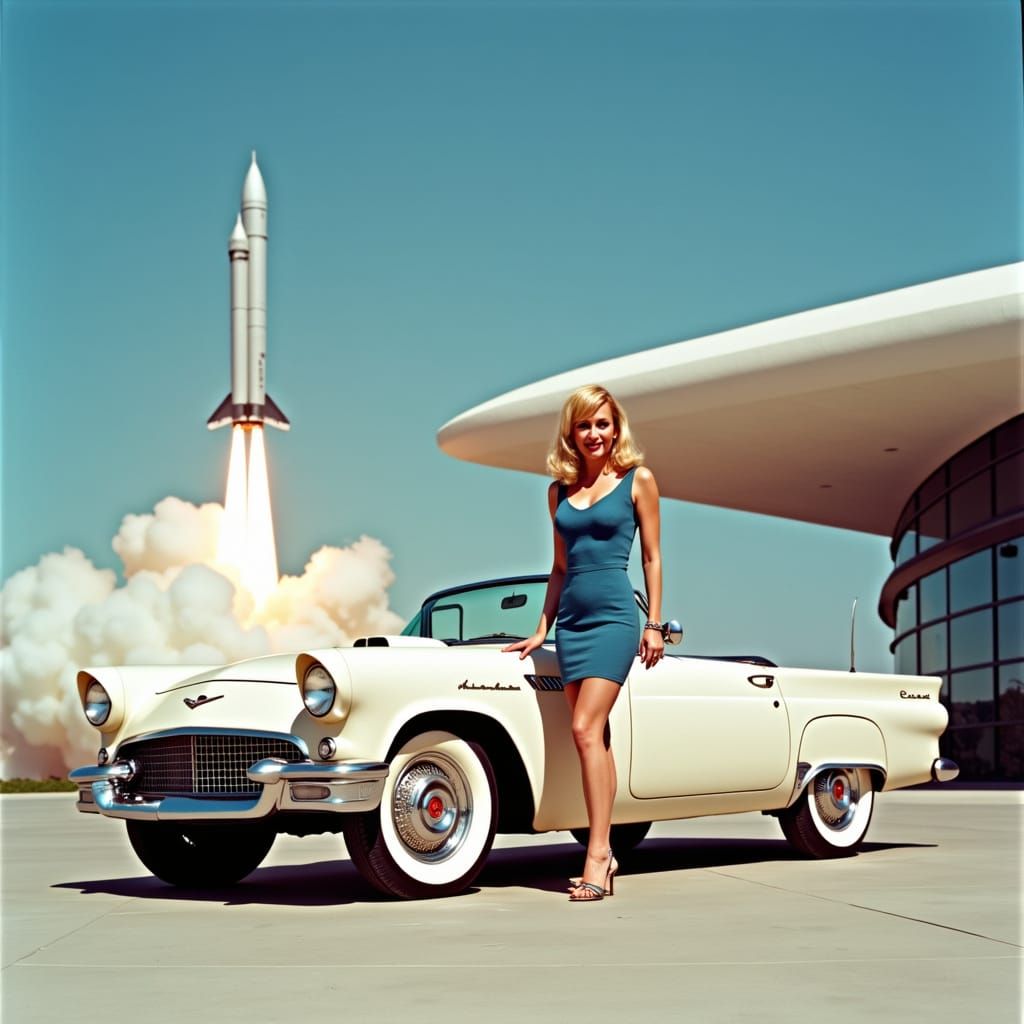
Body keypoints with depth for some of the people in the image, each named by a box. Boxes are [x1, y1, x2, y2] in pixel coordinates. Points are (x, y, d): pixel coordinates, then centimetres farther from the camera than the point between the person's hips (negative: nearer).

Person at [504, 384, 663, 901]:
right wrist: (542, 629, 16)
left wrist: (654, 624, -3)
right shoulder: (559, 491, 14)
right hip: (571, 618, 5)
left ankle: (598, 853, -17)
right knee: (596, 737, 6)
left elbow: (652, 557, 3)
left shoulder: (638, 480, 2)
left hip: (614, 615, -5)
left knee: (586, 729, -17)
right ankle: (605, 856, 9)